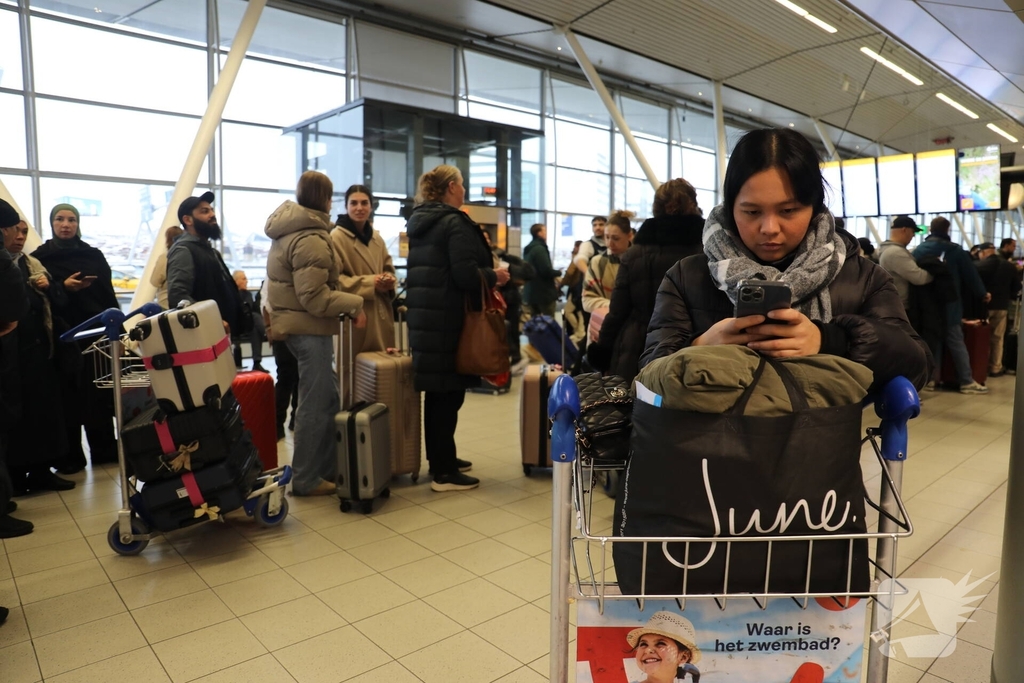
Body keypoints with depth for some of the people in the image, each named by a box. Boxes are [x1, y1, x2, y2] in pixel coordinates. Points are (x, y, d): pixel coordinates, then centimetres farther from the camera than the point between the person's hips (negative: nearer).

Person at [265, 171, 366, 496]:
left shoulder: (288, 231, 14)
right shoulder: (310, 238, -17)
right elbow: (313, 296, -23)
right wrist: (353, 305, -16)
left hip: (294, 324, 10)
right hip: (310, 329, -10)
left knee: (328, 399, 16)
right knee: (316, 405, 0)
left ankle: (327, 469, 26)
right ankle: (305, 480, 11)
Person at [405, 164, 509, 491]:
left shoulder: (418, 221, 15)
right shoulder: (454, 222, -12)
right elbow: (465, 274, -21)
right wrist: (493, 276, -3)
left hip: (423, 315, 9)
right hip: (447, 318, -9)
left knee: (436, 391, 15)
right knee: (449, 393, -3)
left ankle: (439, 458, 26)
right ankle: (444, 473, 3)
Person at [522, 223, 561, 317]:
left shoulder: (528, 249, 15)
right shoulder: (540, 248, -15)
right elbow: (546, 271, -22)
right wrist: (559, 273, -2)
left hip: (530, 292, 9)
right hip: (544, 293, -9)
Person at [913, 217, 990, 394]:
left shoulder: (919, 250, 0)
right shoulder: (955, 250, -8)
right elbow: (970, 274, -1)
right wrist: (982, 294, 13)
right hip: (949, 306, -3)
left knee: (932, 343, 11)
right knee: (957, 343, 1)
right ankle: (967, 382, 4)